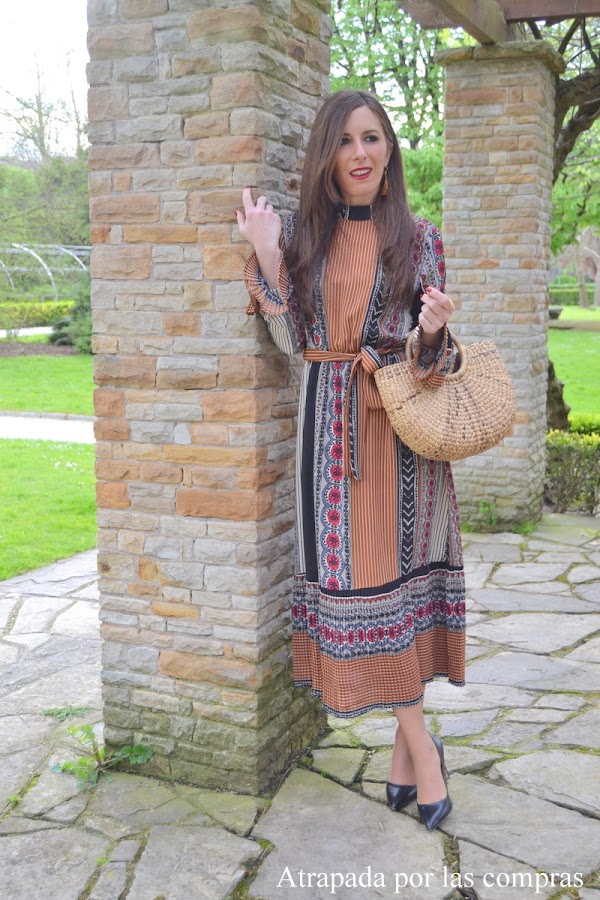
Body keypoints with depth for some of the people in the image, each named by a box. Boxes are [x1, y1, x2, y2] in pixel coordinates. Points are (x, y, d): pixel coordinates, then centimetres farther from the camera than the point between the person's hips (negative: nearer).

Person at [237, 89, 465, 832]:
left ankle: (406, 742, 16)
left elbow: (433, 350, 4)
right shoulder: (302, 234, 7)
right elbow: (295, 341, 0)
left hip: (401, 418, -1)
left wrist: (435, 331, -18)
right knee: (355, 575, -1)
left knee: (393, 573, 1)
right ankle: (419, 745, 11)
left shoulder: (417, 238, 4)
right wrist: (267, 259, -8)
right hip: (332, 420, 1)